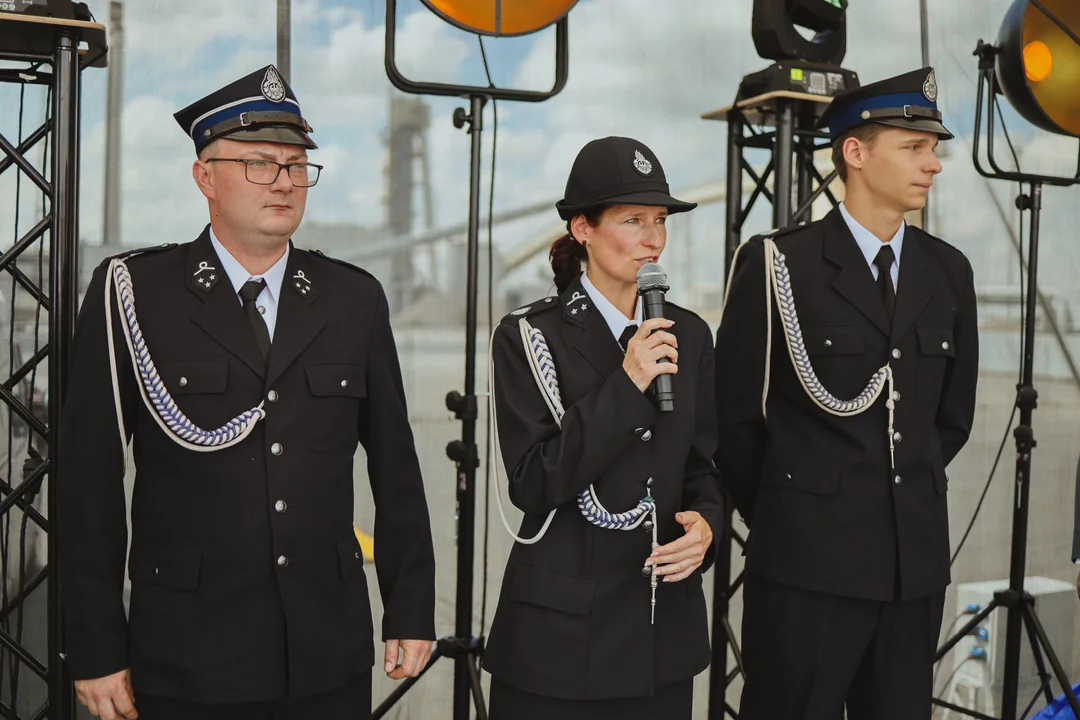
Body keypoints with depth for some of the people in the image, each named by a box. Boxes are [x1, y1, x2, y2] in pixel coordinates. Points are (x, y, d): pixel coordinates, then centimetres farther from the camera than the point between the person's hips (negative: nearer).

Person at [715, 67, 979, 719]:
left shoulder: (949, 272, 8)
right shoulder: (779, 263, -7)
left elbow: (953, 416, 16)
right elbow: (735, 418, -4)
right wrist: (782, 516, 5)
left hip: (916, 560, 5)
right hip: (806, 562, -4)